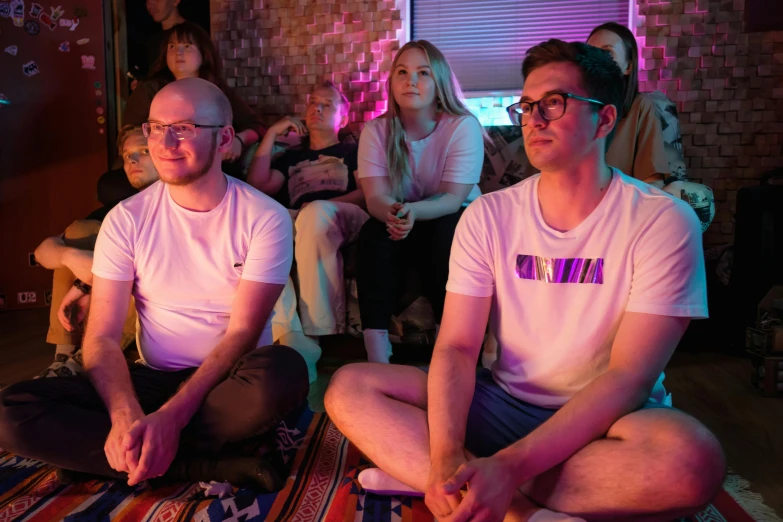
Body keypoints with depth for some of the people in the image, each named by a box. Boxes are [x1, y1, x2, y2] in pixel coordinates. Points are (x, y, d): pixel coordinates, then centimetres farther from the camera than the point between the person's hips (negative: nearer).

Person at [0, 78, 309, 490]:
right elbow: (102, 337, -6)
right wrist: (125, 415, -26)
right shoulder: (126, 219, -1)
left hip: (227, 383, -3)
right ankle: (210, 466, -20)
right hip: (154, 380, 3)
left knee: (282, 372, -37)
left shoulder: (265, 218, -8)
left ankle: (130, 454, -17)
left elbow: (242, 333, -14)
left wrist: (171, 416, -27)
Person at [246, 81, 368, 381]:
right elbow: (257, 187, 17)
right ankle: (292, 337, -44)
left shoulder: (353, 151, 28)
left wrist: (323, 206, -9)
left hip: (343, 223, -3)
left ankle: (317, 332, -38)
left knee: (316, 213, -40)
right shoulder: (291, 157, 36)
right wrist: (271, 134, 21)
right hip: (296, 224, 3)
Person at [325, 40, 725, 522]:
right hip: (504, 405, 3)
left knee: (691, 459, -36)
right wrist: (447, 453, -28)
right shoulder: (489, 216, -1)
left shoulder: (662, 222, -11)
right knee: (350, 389, -14)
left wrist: (511, 466, -30)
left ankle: (436, 479, -22)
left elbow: (629, 376, -18)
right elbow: (456, 346, -8)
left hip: (604, 420, -2)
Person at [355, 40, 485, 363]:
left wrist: (412, 210, -42)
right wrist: (393, 213, -41)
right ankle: (376, 354, -30)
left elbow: (453, 197, -21)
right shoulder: (376, 130, -6)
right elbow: (375, 197, -16)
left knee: (448, 231, -35)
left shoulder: (463, 126, -14)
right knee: (375, 232, -30)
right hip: (404, 224, 2)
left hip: (454, 224, -1)